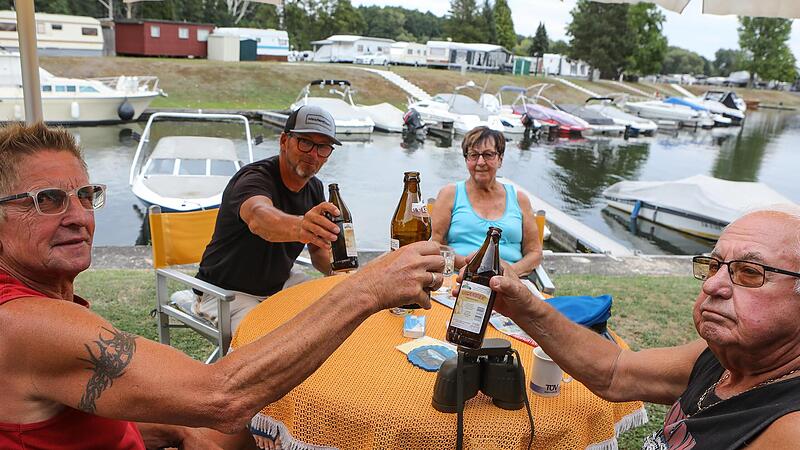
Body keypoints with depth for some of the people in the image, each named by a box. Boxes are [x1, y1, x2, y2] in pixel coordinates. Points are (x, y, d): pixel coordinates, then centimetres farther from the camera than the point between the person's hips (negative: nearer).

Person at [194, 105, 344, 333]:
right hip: (227, 292, -7)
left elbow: (319, 249, 11)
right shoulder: (254, 178, -23)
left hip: (278, 285, 7)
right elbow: (258, 217, -48)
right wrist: (298, 227, -70)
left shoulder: (315, 188, 1)